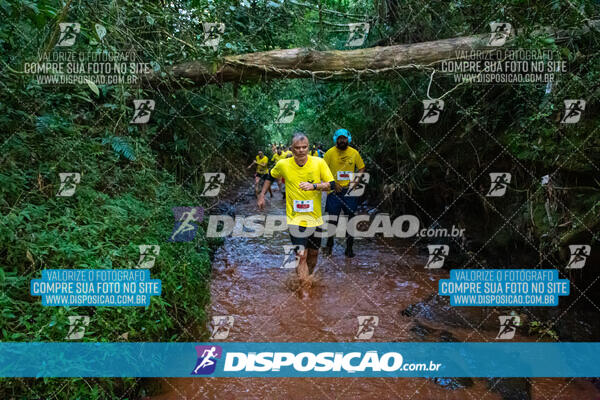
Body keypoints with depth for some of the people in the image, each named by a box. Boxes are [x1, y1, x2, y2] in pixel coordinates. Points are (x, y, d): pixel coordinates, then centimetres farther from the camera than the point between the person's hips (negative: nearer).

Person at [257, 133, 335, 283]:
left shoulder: (319, 162, -6)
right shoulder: (283, 164, -5)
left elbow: (332, 184, -6)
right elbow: (270, 176, 15)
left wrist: (314, 186, -22)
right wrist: (262, 195, 13)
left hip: (315, 216, 2)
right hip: (295, 218, -2)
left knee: (314, 254, 16)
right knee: (301, 256, -9)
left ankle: (308, 278, 40)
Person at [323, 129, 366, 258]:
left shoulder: (354, 153, 2)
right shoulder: (330, 152, -4)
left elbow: (361, 168, 9)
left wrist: (355, 181, -7)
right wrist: (333, 183, -11)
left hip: (349, 190, 2)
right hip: (334, 190, -1)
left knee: (350, 217, 5)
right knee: (333, 218, 4)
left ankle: (349, 247, 15)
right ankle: (329, 244, 22)